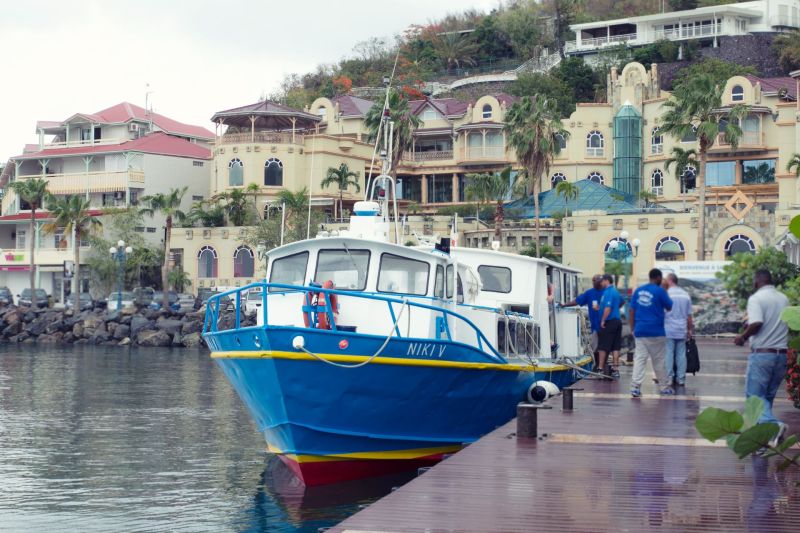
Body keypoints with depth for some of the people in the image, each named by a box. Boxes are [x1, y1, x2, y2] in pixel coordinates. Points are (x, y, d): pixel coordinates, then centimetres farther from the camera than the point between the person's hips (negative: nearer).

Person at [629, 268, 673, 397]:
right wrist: (666, 291, 12)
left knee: (639, 359, 0)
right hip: (656, 331, -3)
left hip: (640, 331, 4)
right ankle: (664, 387, 19)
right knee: (659, 360, 8)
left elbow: (632, 310, 7)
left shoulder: (638, 290, 7)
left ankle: (635, 387, -11)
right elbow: (670, 307, 2)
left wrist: (632, 328, 12)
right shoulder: (660, 291, -8)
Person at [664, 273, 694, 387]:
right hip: (682, 330, 4)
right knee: (681, 354, 6)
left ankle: (669, 378, -2)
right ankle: (681, 379, 7)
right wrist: (690, 329, 18)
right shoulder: (686, 295, 8)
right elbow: (689, 315, 10)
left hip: (668, 330, -4)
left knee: (669, 354, -1)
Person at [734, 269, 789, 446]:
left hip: (762, 353, -6)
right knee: (768, 396, 16)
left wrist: (743, 337, -8)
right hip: (781, 354, 6)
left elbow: (756, 323, -23)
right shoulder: (784, 299, 10)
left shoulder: (756, 298, -11)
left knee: (755, 395, -2)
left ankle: (773, 424, -25)